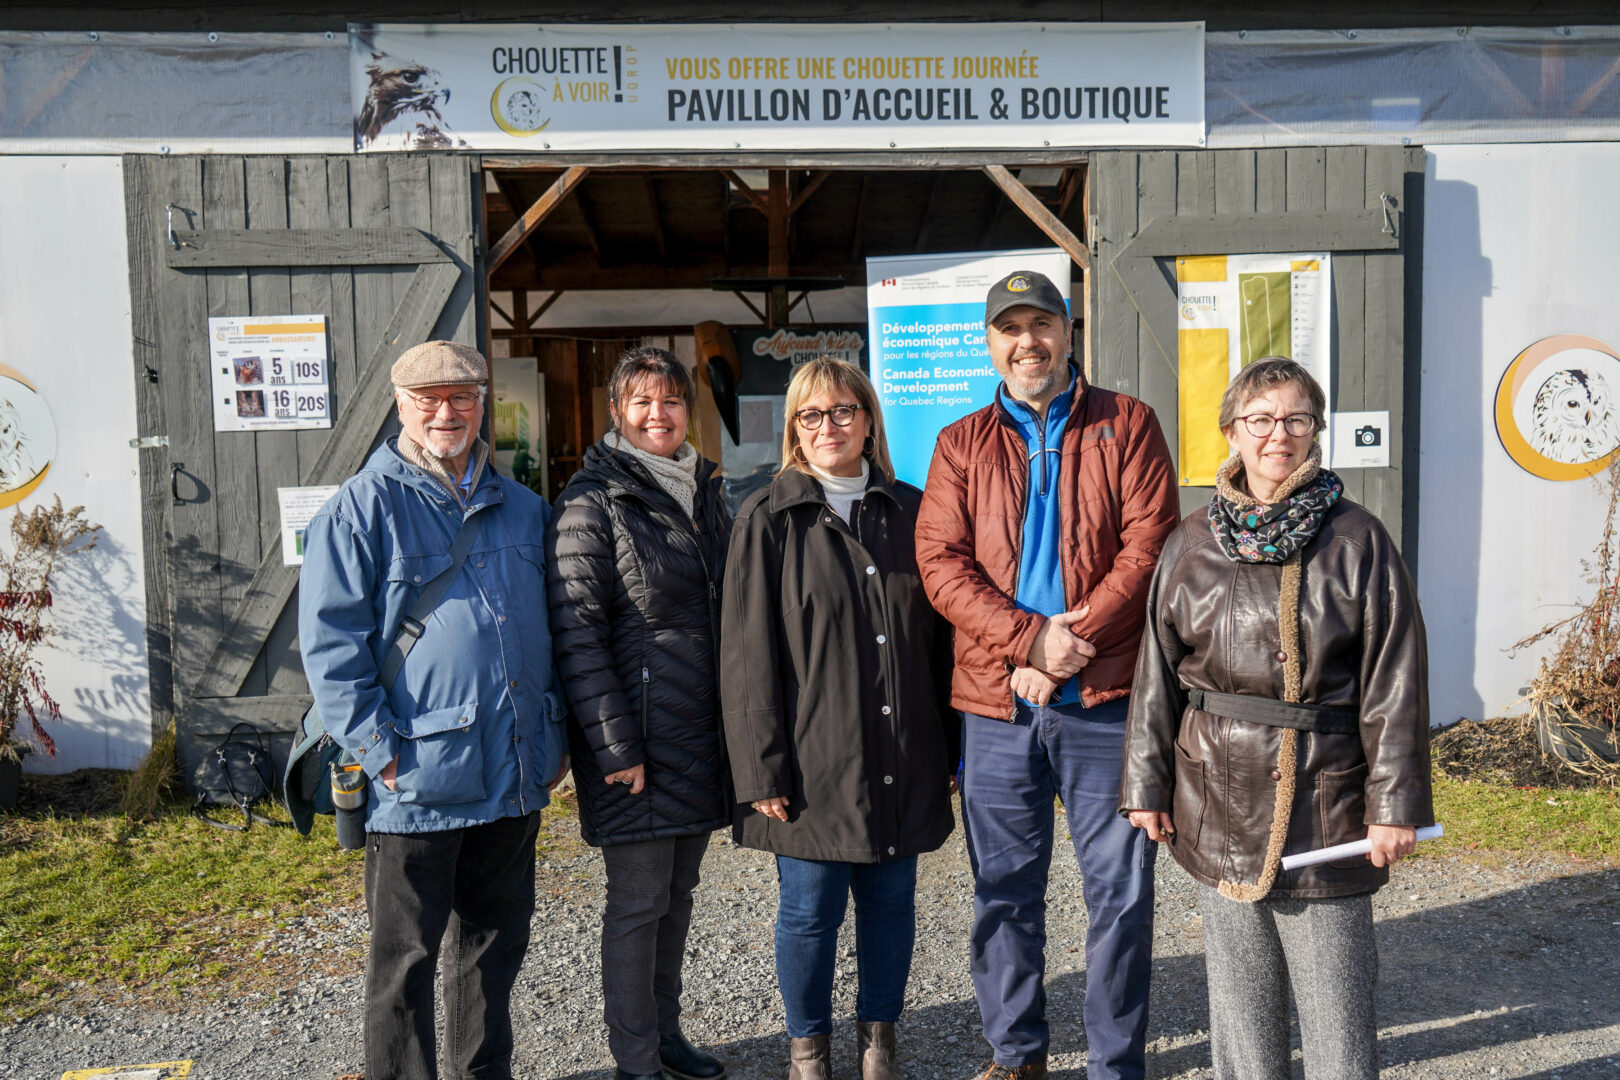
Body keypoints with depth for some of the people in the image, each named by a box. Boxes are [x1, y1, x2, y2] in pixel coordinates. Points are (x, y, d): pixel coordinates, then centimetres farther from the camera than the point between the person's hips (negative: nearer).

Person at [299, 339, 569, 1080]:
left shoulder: (523, 511, 11)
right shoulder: (362, 507, -5)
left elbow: (553, 631, 17)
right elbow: (329, 641, -10)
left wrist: (556, 737, 11)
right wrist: (379, 751, -15)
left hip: (514, 776, 5)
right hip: (416, 782, -5)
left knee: (496, 942, 19)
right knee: (405, 956, 9)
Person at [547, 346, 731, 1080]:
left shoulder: (704, 493, 11)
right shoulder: (592, 502, -10)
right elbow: (576, 630, -15)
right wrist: (616, 743, -17)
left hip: (701, 734, 7)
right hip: (637, 737, -7)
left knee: (678, 891, 17)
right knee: (638, 902, 4)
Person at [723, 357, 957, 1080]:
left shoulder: (910, 512, 7)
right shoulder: (768, 519, -2)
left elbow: (938, 634, 10)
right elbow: (748, 656, -5)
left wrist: (948, 745, 8)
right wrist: (763, 769, -10)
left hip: (904, 758, 3)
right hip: (814, 757, -3)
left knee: (891, 900, 13)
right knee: (810, 911, 7)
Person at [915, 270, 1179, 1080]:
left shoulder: (1127, 425, 5)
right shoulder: (960, 444, 10)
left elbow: (1150, 544, -5)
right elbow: (941, 561, -2)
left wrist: (1076, 636, -16)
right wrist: (1028, 641, -14)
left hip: (1105, 697, -1)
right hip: (997, 704, 2)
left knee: (1120, 889, 6)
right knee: (1003, 889, 12)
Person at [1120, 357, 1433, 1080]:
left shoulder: (1357, 540, -2)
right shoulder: (1191, 544, 4)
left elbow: (1394, 679, -3)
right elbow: (1157, 673, 7)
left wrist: (1395, 802, -6)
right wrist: (1147, 784, 5)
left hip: (1326, 797, -2)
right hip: (1218, 798, 3)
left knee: (1335, 992, 6)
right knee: (1238, 992, 15)